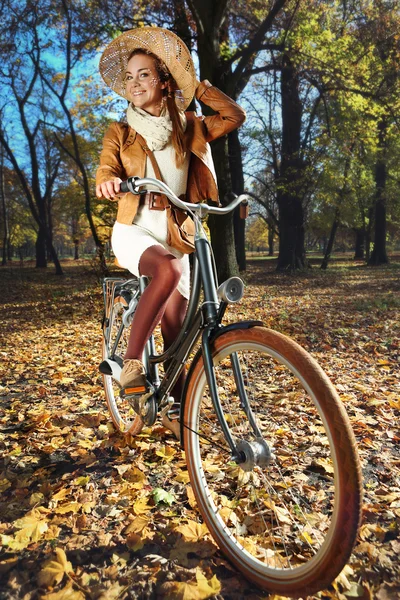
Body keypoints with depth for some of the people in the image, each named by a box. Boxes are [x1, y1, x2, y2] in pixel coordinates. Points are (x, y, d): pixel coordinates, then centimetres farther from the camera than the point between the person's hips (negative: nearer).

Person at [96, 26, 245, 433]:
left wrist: (197, 87, 6)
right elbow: (106, 172, -10)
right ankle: (132, 362, -27)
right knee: (169, 269, -37)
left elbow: (235, 116, 6)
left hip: (176, 235, 2)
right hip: (134, 231, -2)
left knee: (175, 324, 0)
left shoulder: (187, 128, 10)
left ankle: (177, 405, 15)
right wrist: (108, 181, -33)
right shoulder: (120, 133, 6)